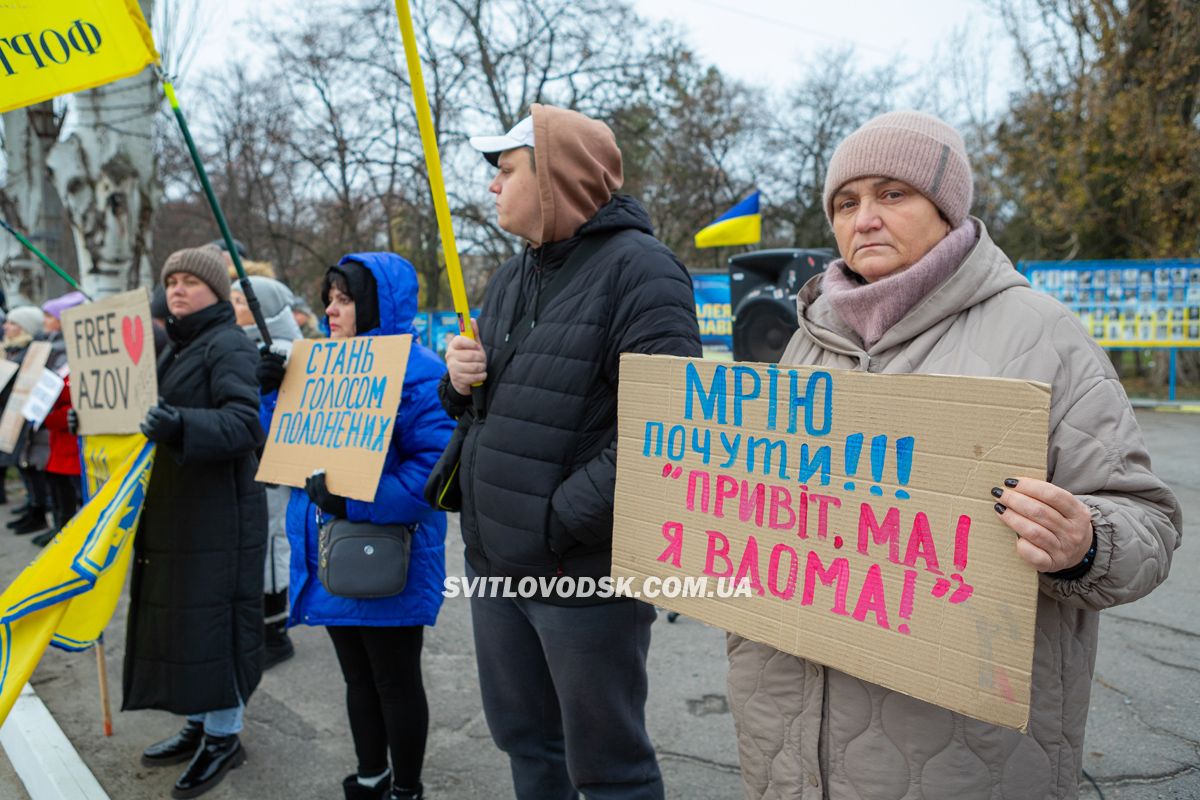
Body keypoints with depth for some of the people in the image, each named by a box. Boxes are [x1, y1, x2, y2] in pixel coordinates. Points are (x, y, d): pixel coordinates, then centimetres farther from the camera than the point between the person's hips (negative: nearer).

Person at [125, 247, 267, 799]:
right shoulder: (177, 348, 17)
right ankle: (197, 724, 27)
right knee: (177, 614, 14)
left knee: (210, 617, -3)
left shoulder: (229, 347, -12)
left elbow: (246, 423, -25)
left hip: (216, 511, -9)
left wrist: (179, 424, -39)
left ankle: (224, 737, 12)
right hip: (171, 509, 9)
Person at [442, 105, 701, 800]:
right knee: (525, 742, 23)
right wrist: (460, 380, -1)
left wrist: (561, 519, -24)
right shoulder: (512, 278, 14)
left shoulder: (638, 268, -13)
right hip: (495, 562, 8)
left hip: (586, 571, -8)